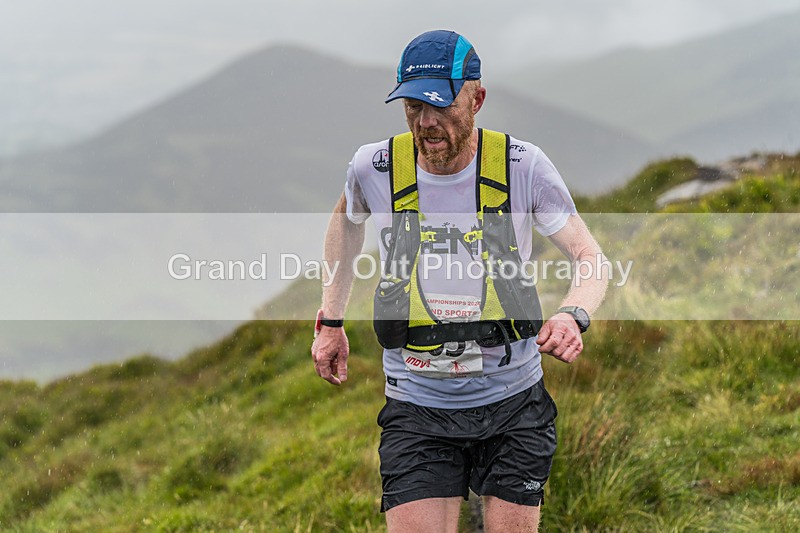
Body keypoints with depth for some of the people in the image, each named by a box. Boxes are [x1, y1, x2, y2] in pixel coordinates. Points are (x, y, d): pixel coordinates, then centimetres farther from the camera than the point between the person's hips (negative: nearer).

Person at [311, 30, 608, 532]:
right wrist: (331, 321, 16)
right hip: (417, 406, 0)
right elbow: (346, 224, 17)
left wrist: (572, 316, -27)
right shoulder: (375, 168, -7)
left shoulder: (523, 166, -11)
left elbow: (591, 258, -6)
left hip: (513, 402, 0)